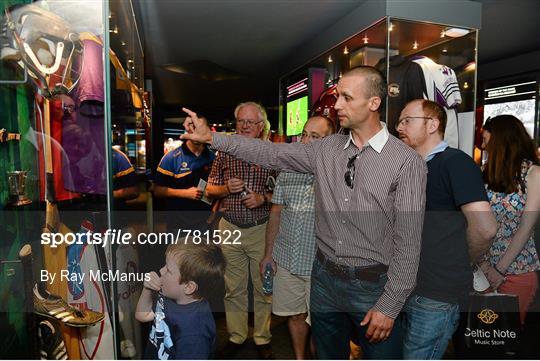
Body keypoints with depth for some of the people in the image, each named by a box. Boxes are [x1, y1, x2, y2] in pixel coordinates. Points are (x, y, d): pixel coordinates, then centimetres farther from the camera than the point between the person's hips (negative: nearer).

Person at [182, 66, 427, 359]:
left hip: (373, 285, -4)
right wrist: (212, 137, -4)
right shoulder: (326, 149, 0)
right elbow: (271, 154, 0)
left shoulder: (407, 162, -14)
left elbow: (408, 241, -14)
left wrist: (389, 306, -13)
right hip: (324, 277, 5)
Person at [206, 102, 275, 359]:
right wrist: (226, 189, -11)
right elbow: (210, 189, 9)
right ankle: (236, 336, 29)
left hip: (262, 229, -1)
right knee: (234, 288, 11)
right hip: (230, 228, 2)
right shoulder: (224, 152, 6)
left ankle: (262, 338, 27)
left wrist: (263, 198, -15)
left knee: (263, 287, 9)